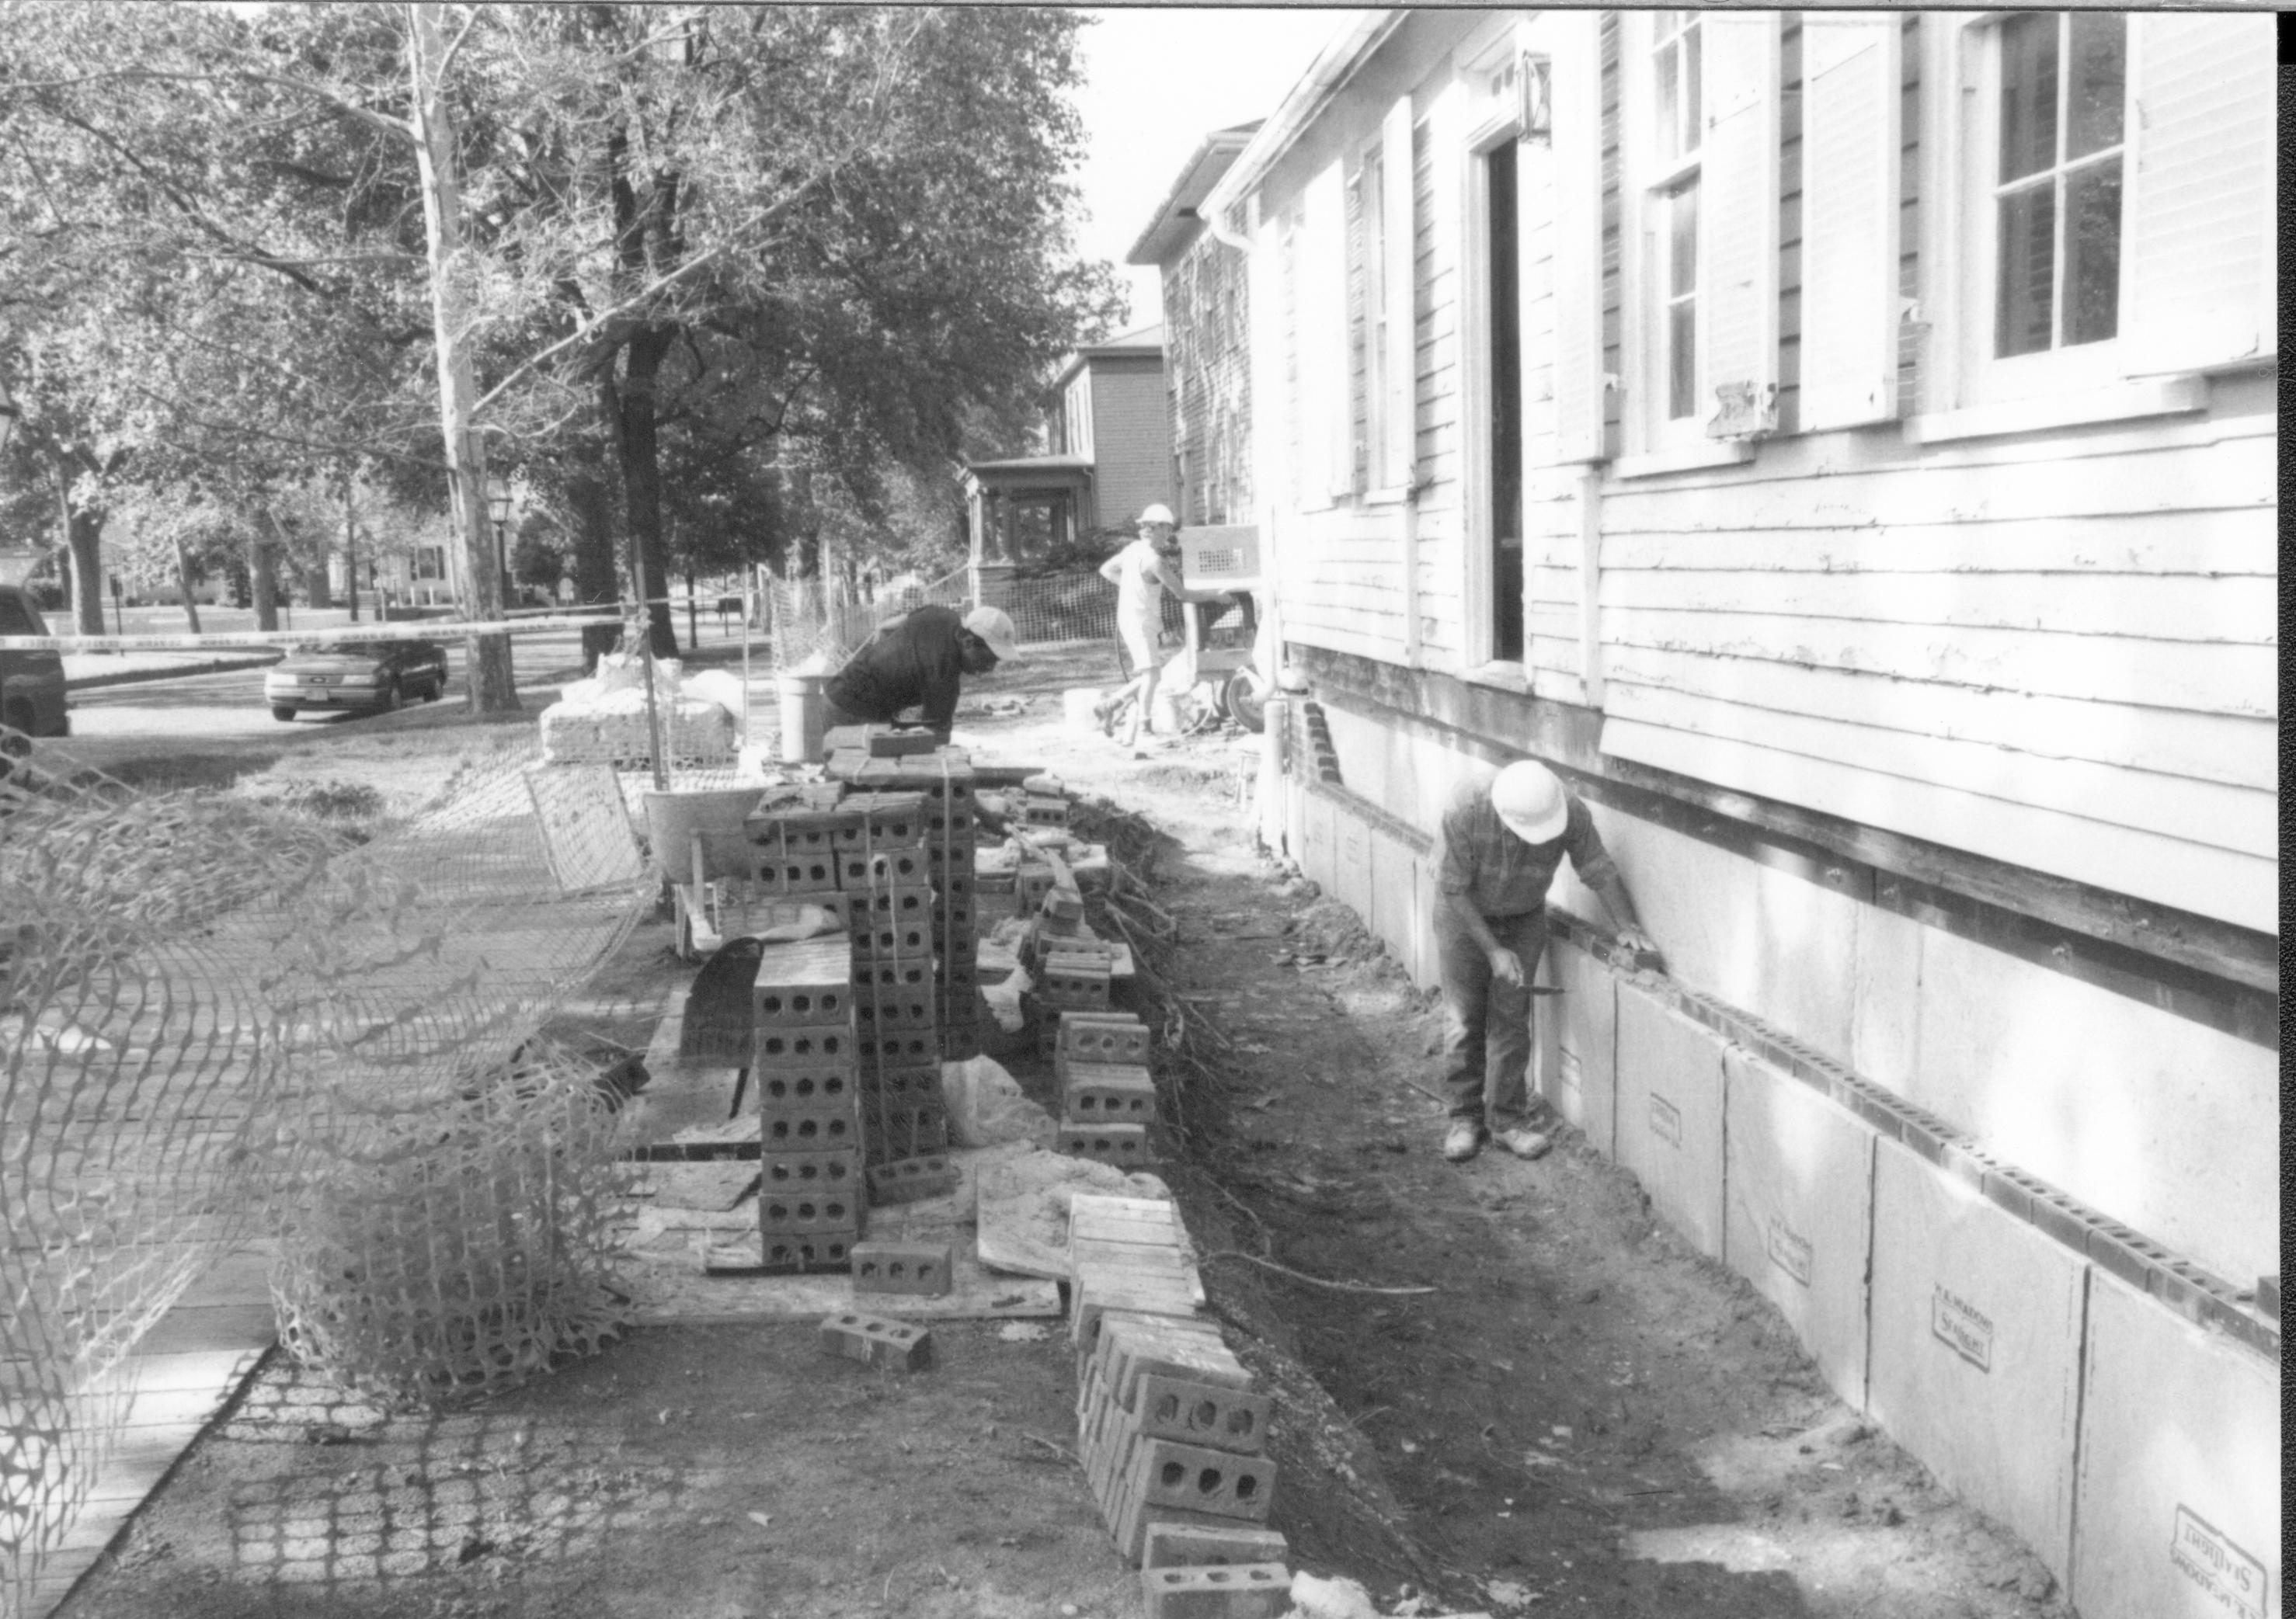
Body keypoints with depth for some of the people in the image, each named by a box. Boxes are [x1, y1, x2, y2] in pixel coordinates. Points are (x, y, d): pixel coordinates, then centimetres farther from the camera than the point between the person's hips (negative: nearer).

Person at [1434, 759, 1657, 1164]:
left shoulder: (1572, 815, -28)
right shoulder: (1465, 809, -35)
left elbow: (1601, 872, -13)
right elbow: (1454, 889, -26)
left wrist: (1629, 926, -24)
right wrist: (1493, 951, -26)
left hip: (1524, 918, 2)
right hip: (1464, 915, -2)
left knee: (1511, 1018, 1)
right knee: (1464, 1020, 1)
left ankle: (1505, 1119, 12)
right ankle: (1465, 1117, 14)